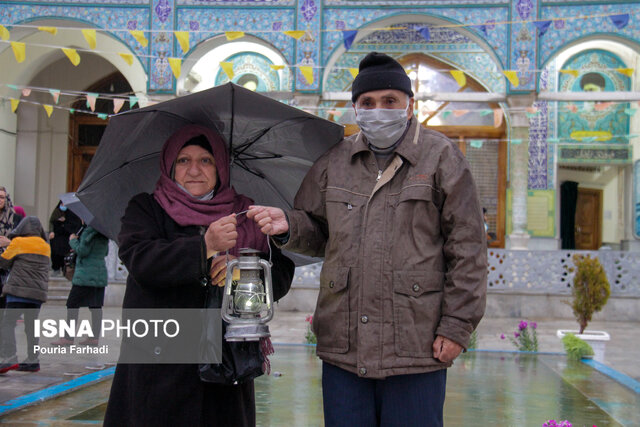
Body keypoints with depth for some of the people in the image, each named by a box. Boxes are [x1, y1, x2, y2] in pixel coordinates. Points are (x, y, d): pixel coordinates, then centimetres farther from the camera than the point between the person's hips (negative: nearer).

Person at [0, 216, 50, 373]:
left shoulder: (18, 243, -2)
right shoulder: (46, 247, 15)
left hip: (19, 291, -6)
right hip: (39, 293, 6)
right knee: (31, 325, 13)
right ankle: (33, 360, 13)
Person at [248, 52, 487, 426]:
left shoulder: (442, 158, 1)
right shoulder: (334, 161, 12)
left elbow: (468, 249, -2)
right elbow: (317, 233, 20)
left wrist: (457, 325, -7)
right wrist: (288, 226, -4)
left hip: (417, 348, -3)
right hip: (343, 347, 4)